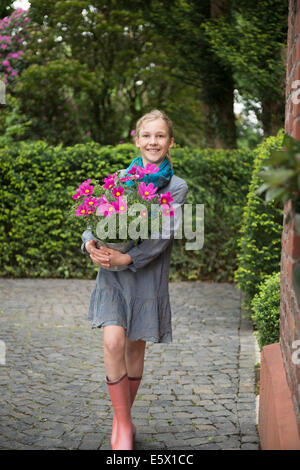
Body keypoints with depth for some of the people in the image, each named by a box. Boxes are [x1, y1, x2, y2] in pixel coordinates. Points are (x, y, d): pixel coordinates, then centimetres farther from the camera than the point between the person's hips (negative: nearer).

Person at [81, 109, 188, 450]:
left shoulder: (176, 187, -1)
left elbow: (164, 236, -12)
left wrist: (128, 258, -24)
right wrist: (91, 244, -17)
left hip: (146, 274, -1)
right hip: (111, 272, 1)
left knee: (136, 347, 9)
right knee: (113, 342, -14)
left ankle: (122, 420, 28)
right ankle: (124, 425, 0)